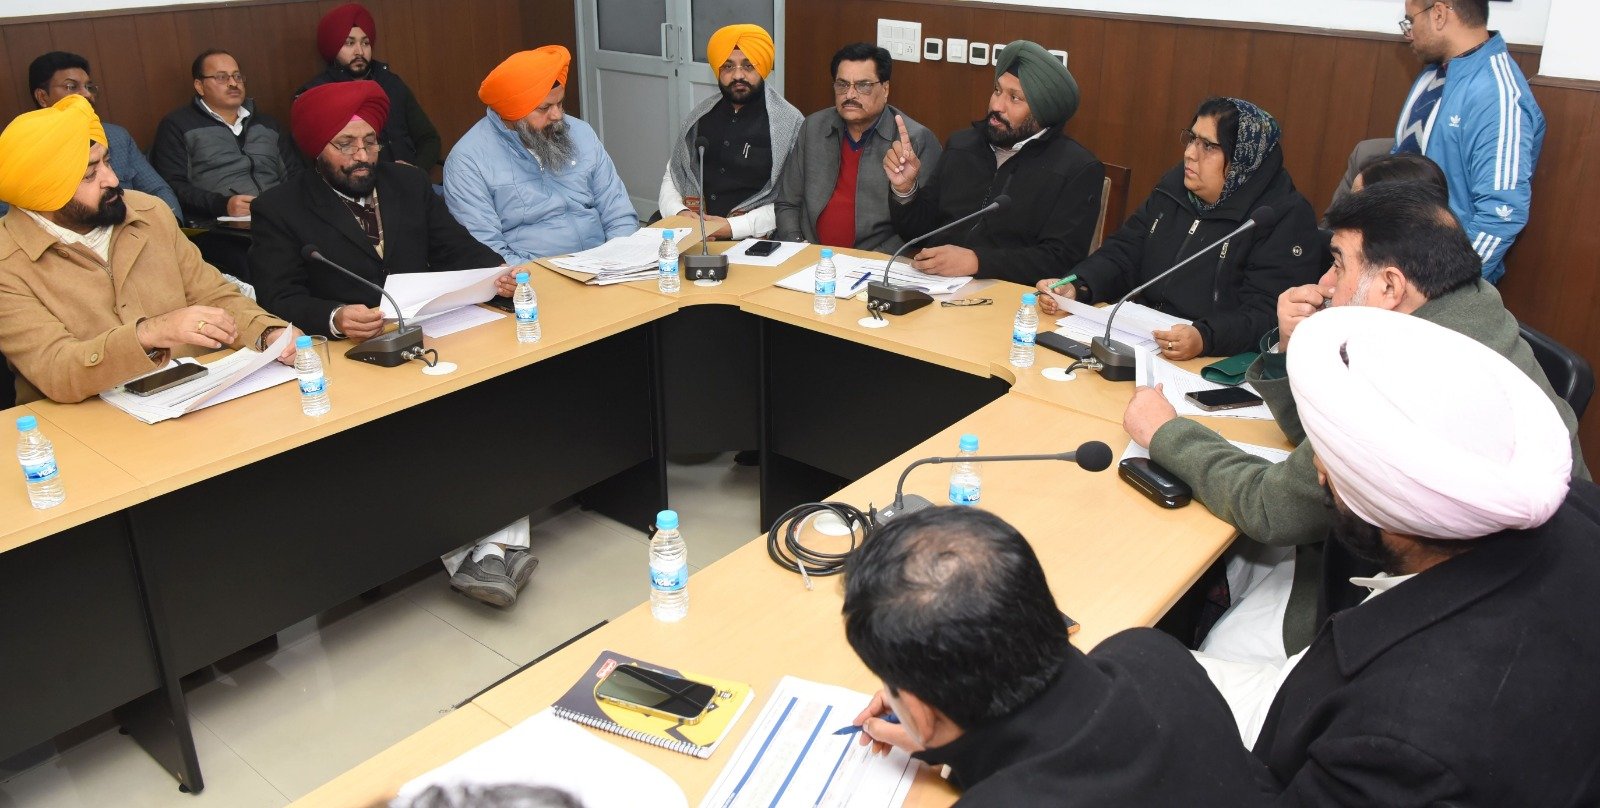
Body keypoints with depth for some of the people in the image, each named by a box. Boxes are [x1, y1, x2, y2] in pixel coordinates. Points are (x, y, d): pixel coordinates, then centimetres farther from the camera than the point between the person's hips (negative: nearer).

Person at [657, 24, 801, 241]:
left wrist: (732, 227, -15)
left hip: (750, 238, -5)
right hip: (690, 236, 5)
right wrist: (679, 213, -2)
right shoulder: (701, 116, 15)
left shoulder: (788, 122, -1)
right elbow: (671, 176, 20)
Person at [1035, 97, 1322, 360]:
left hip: (1214, 365, -6)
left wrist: (1204, 338, -36)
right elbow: (1123, 254, 12)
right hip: (1136, 341, 7)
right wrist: (1075, 288, -8)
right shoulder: (1174, 188, 13)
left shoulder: (1287, 219, -8)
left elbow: (1267, 313, -17)